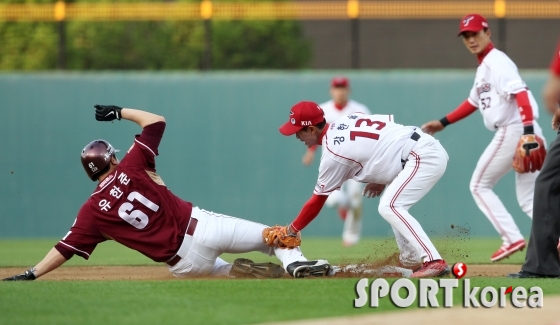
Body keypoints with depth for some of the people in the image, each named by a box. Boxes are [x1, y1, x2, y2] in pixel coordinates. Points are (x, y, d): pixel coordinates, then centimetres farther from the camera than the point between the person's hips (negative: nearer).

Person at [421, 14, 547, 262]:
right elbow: (474, 102, 35)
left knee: (480, 185, 3)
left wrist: (528, 130, -33)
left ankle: (512, 239, -5)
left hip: (514, 130, -9)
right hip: (523, 133, 9)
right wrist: (443, 123, 34)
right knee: (528, 200, 8)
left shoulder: (496, 62, -8)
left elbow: (521, 95, -21)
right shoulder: (484, 67, 22)